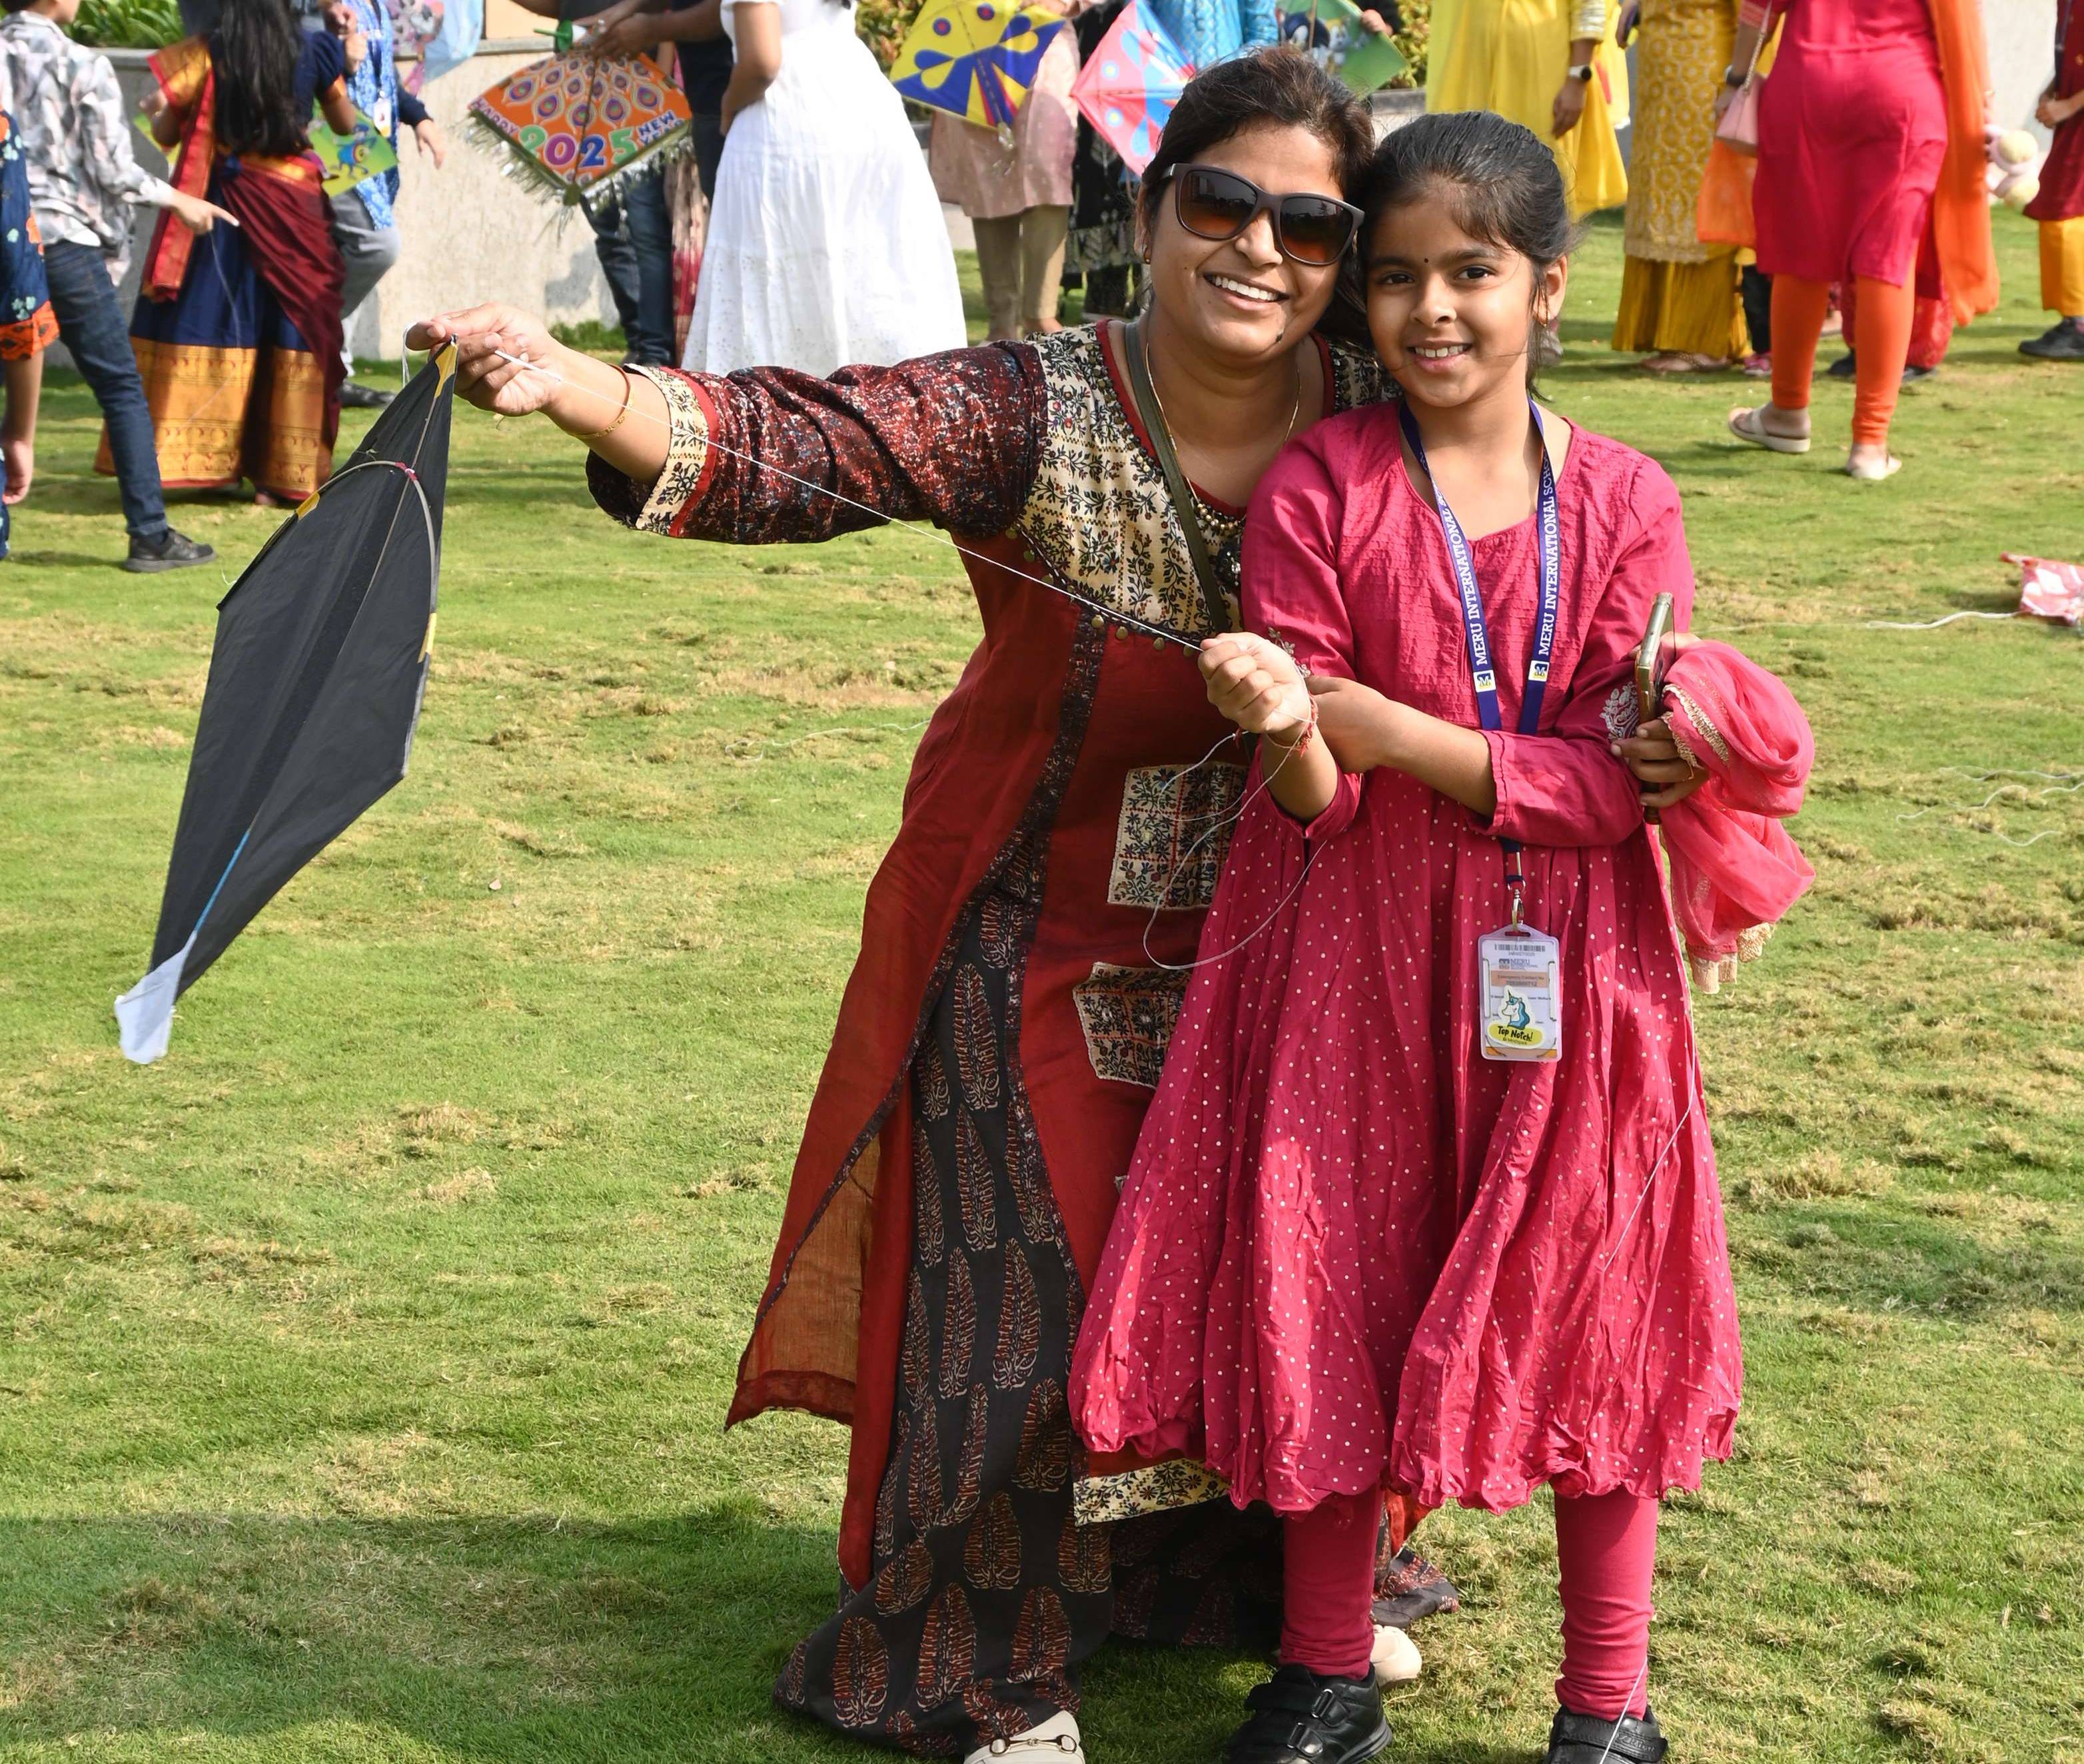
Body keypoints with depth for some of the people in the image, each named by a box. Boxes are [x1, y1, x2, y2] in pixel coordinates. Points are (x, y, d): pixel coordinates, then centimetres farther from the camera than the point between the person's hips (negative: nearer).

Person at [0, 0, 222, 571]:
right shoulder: (82, 67, -6)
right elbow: (113, 170, -7)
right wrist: (178, 201, 7)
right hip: (64, 241, -4)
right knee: (120, 388, 4)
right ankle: (150, 534, 2)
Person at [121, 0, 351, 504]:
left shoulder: (206, 54, -6)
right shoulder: (313, 50, 0)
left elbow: (165, 132, -2)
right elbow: (346, 125, 12)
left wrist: (158, 109, 20)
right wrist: (342, 68, 28)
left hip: (224, 203, -1)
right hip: (293, 210, 2)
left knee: (200, 329, 1)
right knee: (289, 334, 6)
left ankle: (167, 458, -3)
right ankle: (281, 473, 6)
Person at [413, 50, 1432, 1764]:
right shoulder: (1033, 417, -20)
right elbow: (800, 447, -33)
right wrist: (570, 385, -49)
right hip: (1052, 957, -4)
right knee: (1030, 1296, 2)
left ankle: (1259, 1577, 43)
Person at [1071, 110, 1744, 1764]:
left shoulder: (1622, 501, -4)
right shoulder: (1318, 487, -6)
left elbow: (1609, 791, -11)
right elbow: (1314, 802, -9)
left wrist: (1357, 715, -18)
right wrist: (1288, 736, -33)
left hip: (1568, 972, 0)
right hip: (1354, 962, 0)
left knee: (1589, 1311, 6)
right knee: (1327, 1306, 7)